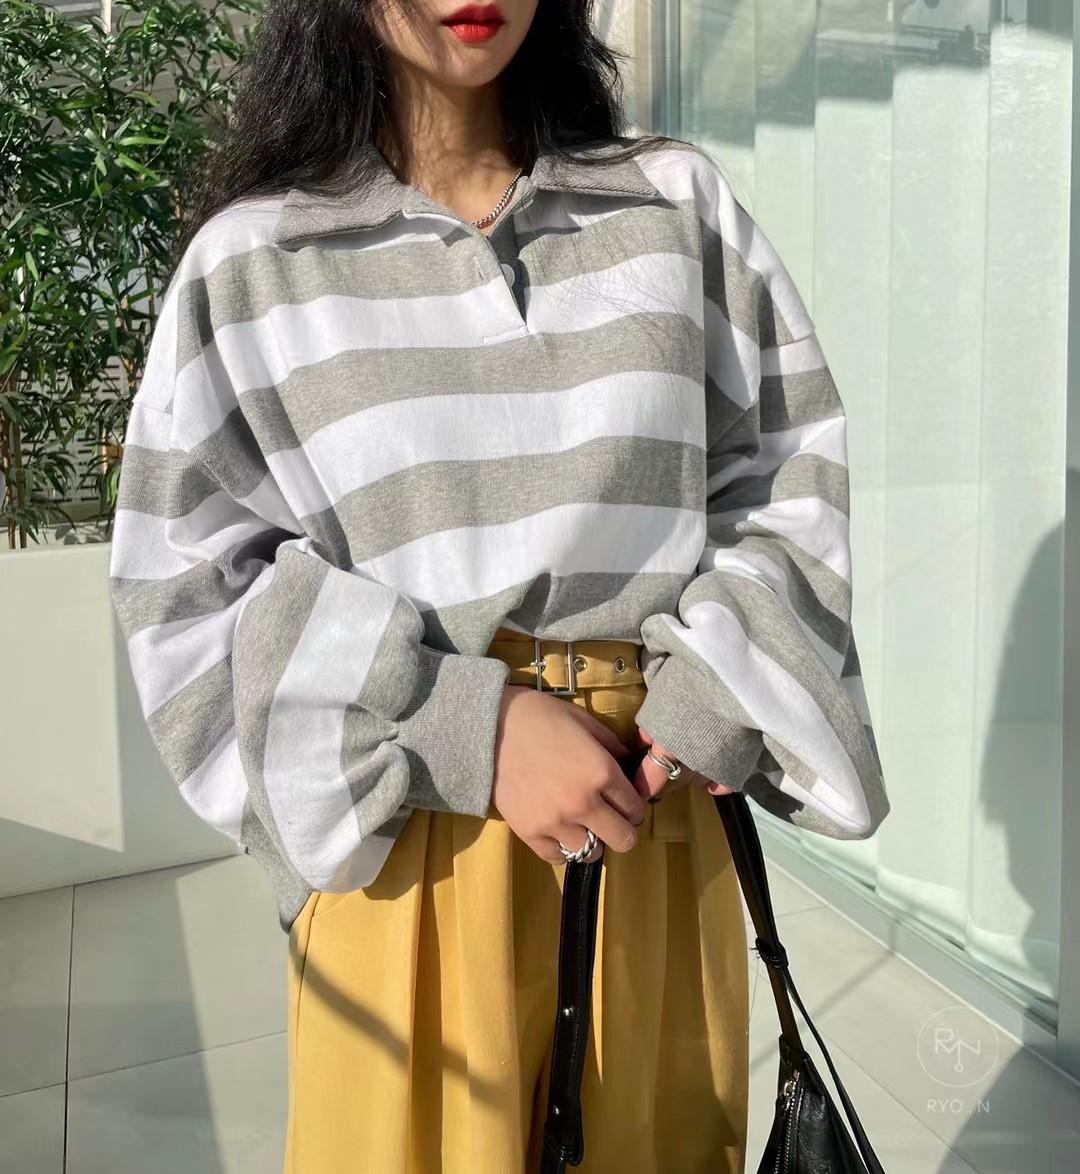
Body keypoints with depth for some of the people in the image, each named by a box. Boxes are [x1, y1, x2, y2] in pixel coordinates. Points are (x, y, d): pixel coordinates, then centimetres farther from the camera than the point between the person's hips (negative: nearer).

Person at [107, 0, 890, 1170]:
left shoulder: (679, 204, 6)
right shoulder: (253, 258, 0)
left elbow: (790, 472, 7)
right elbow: (188, 585, -4)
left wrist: (714, 694, -9)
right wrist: (470, 730, -14)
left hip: (655, 818, 2)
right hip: (411, 838, -1)